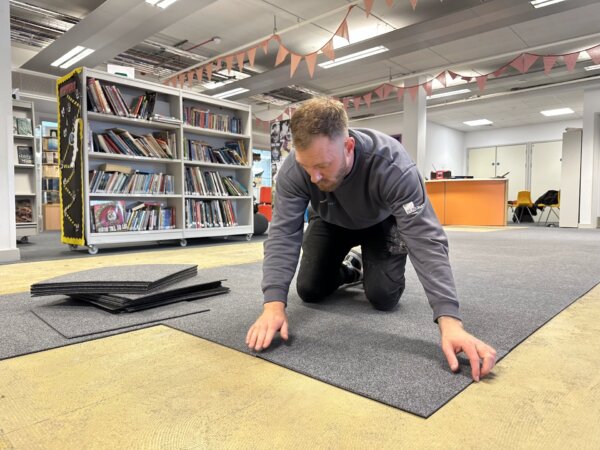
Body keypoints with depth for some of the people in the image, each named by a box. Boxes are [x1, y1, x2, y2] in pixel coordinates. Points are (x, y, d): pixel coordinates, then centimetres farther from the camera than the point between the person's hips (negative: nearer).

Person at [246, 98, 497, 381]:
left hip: (381, 222, -2)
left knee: (383, 297, -16)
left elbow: (425, 239, -45)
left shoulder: (392, 165, -42)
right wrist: (274, 303, -48)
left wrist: (449, 320, -54)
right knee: (309, 291, -7)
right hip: (332, 222, 3)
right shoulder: (293, 169, -34)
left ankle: (370, 268, 18)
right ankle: (351, 269, 24)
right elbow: (284, 234, -34)